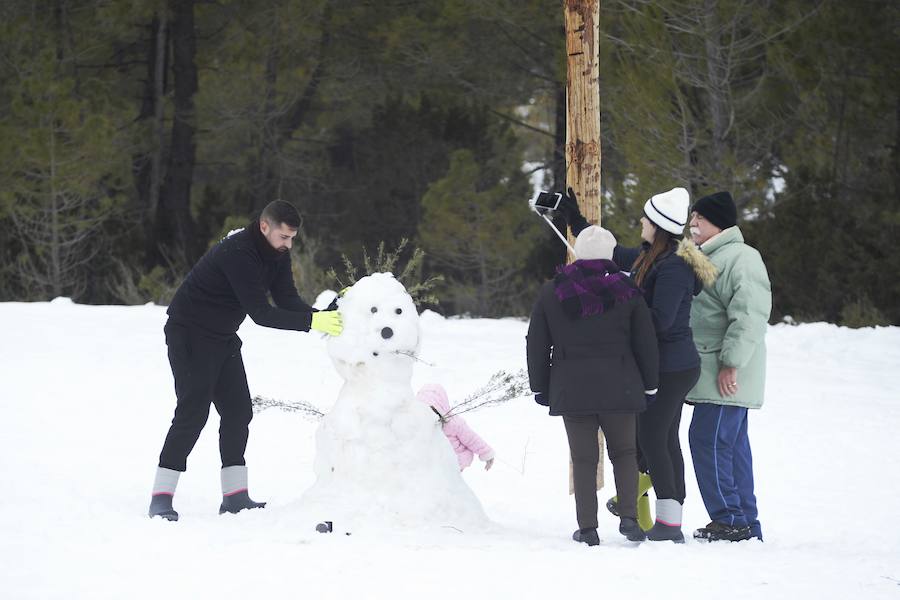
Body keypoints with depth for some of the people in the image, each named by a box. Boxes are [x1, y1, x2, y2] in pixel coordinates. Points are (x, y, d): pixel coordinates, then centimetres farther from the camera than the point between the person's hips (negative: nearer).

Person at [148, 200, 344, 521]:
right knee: (193, 412, -13)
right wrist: (312, 321, -39)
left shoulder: (277, 254, -1)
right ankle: (161, 498, -10)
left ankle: (235, 496, 7)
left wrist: (327, 315, -21)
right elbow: (260, 313, -33)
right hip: (190, 334, -9)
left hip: (223, 337, 9)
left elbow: (288, 301, -4)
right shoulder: (238, 253, -30)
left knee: (238, 411, 4)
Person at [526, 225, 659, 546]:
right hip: (618, 386, 0)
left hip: (571, 388, 0)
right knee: (624, 452, 14)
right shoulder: (626, 293, -1)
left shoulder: (551, 293, 3)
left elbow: (537, 344, 6)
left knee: (583, 459, 6)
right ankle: (629, 517, 2)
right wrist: (649, 385, 12)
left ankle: (587, 527, 3)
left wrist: (539, 386, 15)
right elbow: (646, 343, 2)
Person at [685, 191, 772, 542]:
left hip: (727, 377, -10)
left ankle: (730, 520, -8)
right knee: (732, 445, 11)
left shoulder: (741, 259, -14)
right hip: (711, 372, 10)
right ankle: (746, 523, 14)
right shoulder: (707, 258, 19)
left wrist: (731, 363, -24)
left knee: (708, 441, -11)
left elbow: (749, 316, -23)